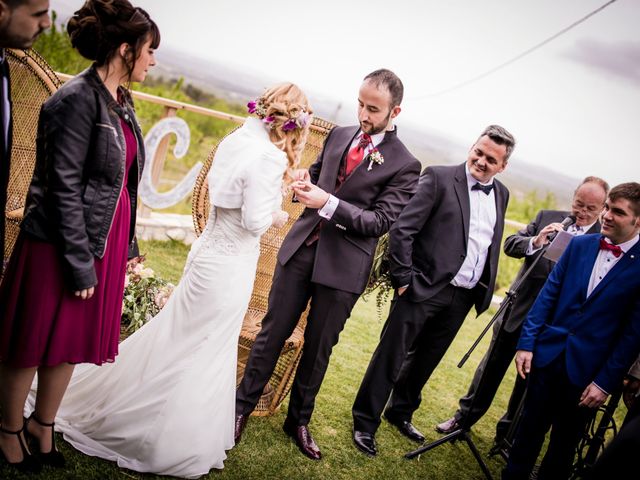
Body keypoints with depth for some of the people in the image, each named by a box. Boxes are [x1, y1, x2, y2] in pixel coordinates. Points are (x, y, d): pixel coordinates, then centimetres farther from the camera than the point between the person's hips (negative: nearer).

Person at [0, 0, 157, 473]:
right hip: (63, 245, -8)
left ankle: (44, 424, 39)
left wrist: (125, 245, 14)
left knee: (74, 342, 19)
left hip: (104, 242, 8)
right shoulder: (78, 99, -19)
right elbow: (63, 189, -20)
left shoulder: (121, 101, 6)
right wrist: (80, 265, -18)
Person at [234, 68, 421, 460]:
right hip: (301, 249, 3)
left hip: (343, 266, -3)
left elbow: (381, 221, -14)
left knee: (318, 349, 11)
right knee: (273, 332, 9)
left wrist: (328, 202, -25)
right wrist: (305, 184, -7)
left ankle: (299, 421, 30)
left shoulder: (404, 165, -8)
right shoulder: (339, 135, 7)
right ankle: (243, 406, 25)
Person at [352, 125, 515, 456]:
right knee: (390, 357, 4)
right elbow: (402, 229, -13)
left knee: (424, 361, 19)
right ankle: (364, 423, 19)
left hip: (463, 297, 6)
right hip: (426, 290, -5)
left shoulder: (501, 194, 10)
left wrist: (487, 289, 12)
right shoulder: (439, 178, -9)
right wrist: (403, 279, -15)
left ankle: (400, 413, 39)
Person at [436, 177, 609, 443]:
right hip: (519, 309, 1)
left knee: (529, 379, 14)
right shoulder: (547, 217, 0)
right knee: (492, 366, 14)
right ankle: (464, 417, 30)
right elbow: (510, 243, -5)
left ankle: (507, 432, 33)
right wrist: (535, 241, -23)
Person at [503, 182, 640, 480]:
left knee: (564, 444, 15)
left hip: (586, 371, -3)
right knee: (529, 430, 15)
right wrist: (527, 343, -3)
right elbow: (548, 295, 3)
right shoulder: (580, 245, 2)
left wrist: (605, 382, -10)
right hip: (548, 355, 3)